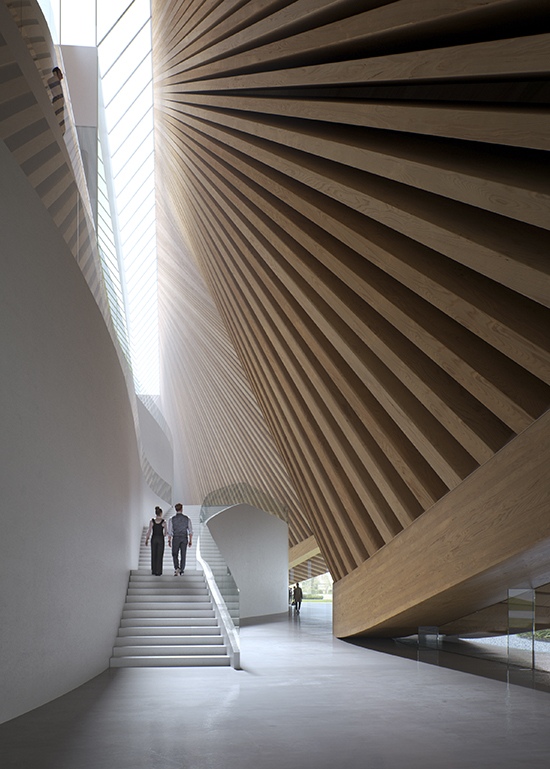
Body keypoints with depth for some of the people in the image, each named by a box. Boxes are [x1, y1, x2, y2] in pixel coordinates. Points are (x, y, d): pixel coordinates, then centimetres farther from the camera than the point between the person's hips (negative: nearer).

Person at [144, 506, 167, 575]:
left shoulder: (152, 521, -5)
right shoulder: (163, 522, -9)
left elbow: (149, 531, -5)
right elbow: (165, 533, -4)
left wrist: (146, 539, 5)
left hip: (154, 539, 2)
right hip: (161, 539, -2)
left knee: (153, 554, 15)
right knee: (159, 556, 3)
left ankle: (153, 570, 20)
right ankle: (158, 572, 1)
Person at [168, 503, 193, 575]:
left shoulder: (172, 519, -9)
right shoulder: (187, 518, -4)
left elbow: (170, 531, -7)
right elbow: (190, 531, -3)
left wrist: (169, 540, 7)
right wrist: (190, 541, 4)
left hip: (175, 539, -1)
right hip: (184, 539, 1)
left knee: (175, 555, 10)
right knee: (183, 555, 15)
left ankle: (176, 568, -12)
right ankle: (181, 570, 20)